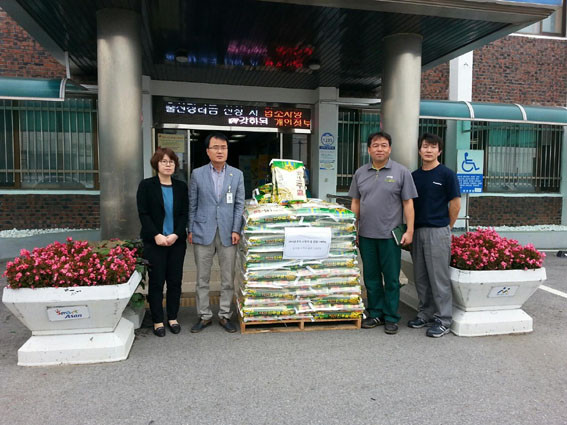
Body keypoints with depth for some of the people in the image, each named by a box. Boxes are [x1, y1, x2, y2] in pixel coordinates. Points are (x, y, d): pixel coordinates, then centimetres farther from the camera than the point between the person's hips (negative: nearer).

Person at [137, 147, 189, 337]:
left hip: (177, 241, 3)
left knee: (175, 281, 7)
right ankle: (158, 320, 15)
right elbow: (143, 213, -5)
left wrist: (176, 234, -10)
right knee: (156, 281, 3)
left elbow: (184, 214, 4)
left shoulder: (181, 187, 8)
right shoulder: (146, 185, 0)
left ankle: (172, 318, 21)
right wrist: (156, 235, -15)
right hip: (154, 242, -3)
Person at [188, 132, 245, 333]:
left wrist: (236, 230, -4)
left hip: (227, 233, 1)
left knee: (228, 278, 7)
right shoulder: (197, 174, 3)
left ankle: (225, 315, 22)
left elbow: (239, 204, 4)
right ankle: (204, 315, 21)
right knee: (202, 278, 7)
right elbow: (192, 204, 6)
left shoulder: (237, 174, 5)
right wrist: (191, 230, 2)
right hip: (203, 232, 0)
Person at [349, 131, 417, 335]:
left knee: (391, 278, 5)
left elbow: (408, 203, -2)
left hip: (390, 235, -3)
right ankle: (375, 313, 26)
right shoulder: (360, 173, 9)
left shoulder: (401, 172, -1)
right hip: (366, 235, 4)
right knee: (371, 277, 12)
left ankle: (391, 317, 18)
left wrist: (409, 230, -8)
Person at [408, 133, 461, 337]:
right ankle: (425, 314, 26)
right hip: (417, 231, 6)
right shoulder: (414, 176, 11)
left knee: (439, 277, -1)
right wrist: (411, 230, 7)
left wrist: (445, 228, 2)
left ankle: (443, 320, 10)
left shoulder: (447, 174, -5)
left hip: (437, 232, -6)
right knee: (420, 277, 12)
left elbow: (455, 205, -4)